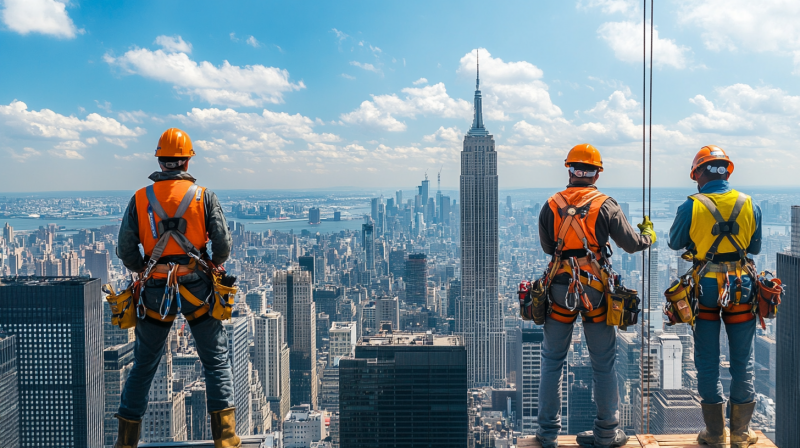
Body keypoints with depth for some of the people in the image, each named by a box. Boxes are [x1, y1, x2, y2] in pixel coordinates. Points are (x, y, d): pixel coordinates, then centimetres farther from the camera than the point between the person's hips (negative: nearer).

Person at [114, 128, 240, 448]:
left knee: (143, 365, 15)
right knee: (217, 362, 7)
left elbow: (125, 251, -2)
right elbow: (223, 246, -8)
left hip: (156, 292, 2)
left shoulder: (141, 198, 1)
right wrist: (213, 264, 13)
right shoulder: (203, 196, -4)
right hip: (197, 289, -2)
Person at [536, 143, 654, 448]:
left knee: (552, 360, 12)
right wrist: (648, 235, 22)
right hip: (596, 291, -1)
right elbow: (632, 244, 1)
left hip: (560, 289, 1)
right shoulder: (606, 206, -5)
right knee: (603, 363, 10)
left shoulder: (551, 206, 0)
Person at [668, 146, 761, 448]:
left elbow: (675, 244, 4)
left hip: (706, 288, -2)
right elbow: (755, 247, 9)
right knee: (743, 361, 11)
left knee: (707, 363, 8)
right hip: (742, 287, 2)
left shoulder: (692, 207, -10)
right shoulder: (748, 205, -2)